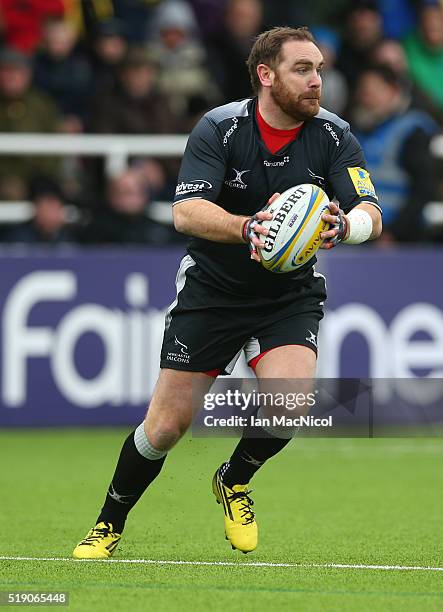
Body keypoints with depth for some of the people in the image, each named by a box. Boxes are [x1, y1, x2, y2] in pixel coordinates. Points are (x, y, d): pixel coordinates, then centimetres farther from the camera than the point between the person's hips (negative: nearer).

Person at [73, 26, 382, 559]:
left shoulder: (334, 137, -9)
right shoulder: (219, 128, -15)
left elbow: (370, 214, -17)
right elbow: (186, 212, -26)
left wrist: (341, 225, -42)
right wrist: (248, 227, -44)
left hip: (290, 295, 1)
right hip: (210, 290, -1)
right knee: (165, 427, -2)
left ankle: (234, 481, 7)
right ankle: (109, 524, 23)